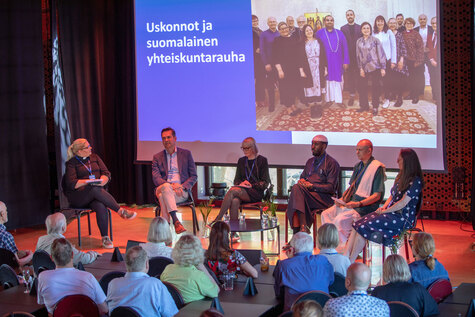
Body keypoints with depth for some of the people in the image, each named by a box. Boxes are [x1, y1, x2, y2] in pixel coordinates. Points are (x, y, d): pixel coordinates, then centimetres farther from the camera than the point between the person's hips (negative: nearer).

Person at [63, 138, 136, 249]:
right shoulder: (72, 163, 3)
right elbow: (71, 183, -8)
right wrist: (88, 182, -18)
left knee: (100, 206, -33)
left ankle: (105, 238, -33)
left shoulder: (94, 157, 17)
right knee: (95, 189, -37)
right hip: (77, 196, -3)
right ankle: (121, 212, -34)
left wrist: (101, 180, -11)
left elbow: (106, 173, 11)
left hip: (95, 193, 3)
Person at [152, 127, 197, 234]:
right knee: (166, 187, -38)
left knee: (163, 197, -35)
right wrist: (170, 185, -17)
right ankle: (175, 221, -47)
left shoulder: (186, 154, 14)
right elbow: (156, 178, 3)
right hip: (162, 189, 1)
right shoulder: (157, 157, 16)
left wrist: (182, 186, -10)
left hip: (181, 192, -1)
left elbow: (194, 176, 10)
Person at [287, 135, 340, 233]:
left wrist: (312, 186, -13)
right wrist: (302, 181, 3)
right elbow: (302, 177, 29)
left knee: (297, 188, -32)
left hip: (324, 198, -6)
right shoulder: (310, 162, 27)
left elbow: (331, 187, -5)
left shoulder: (332, 163, 4)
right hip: (307, 194, 6)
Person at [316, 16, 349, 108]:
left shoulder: (339, 33, 6)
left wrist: (346, 61, -2)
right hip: (325, 61, -2)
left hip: (337, 61, 2)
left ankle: (339, 100, 10)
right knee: (328, 80, 3)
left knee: (338, 80, 4)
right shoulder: (319, 33, 1)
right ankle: (329, 99, 11)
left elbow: (345, 48, 5)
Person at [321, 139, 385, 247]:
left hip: (364, 206, -9)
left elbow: (377, 195, -14)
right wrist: (342, 199, 4)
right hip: (349, 203, 9)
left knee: (340, 219, -29)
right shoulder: (358, 166, 17)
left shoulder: (377, 167, -10)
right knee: (325, 214, -6)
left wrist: (358, 204, -23)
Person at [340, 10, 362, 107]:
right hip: (348, 55, 0)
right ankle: (352, 95, 6)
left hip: (358, 55, 0)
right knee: (349, 75, 0)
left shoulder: (360, 28, 8)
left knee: (359, 76, 2)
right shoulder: (343, 28, 6)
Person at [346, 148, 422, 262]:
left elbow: (403, 203, -16)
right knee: (357, 224, -13)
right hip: (391, 213, 8)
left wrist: (385, 211, -11)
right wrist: (384, 207, 4)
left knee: (364, 227, -23)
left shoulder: (415, 181, -11)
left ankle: (350, 263, -17)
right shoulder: (400, 177, 17)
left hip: (403, 218, -8)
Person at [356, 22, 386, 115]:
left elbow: (381, 54, -4)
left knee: (375, 87, 1)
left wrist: (383, 68, -7)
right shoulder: (359, 41, 7)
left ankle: (375, 107, 11)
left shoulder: (375, 40, -4)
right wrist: (360, 68, 2)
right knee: (362, 86, 3)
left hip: (375, 68, -3)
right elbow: (358, 56, 9)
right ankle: (364, 105, 17)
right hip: (364, 68, 3)